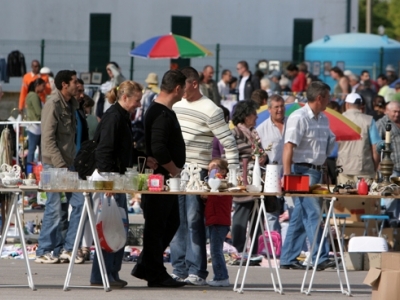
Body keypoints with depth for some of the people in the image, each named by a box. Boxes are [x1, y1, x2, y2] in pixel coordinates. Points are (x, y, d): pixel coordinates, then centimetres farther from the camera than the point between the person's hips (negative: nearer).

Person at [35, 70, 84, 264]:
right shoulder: (53, 105, -13)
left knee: (79, 203, 4)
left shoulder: (70, 104, 13)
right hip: (54, 163, -8)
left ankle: (67, 248, 11)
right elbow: (48, 139, -18)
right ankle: (44, 252, 3)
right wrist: (60, 165, -21)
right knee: (55, 208, -5)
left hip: (68, 163, 8)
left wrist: (73, 162, 12)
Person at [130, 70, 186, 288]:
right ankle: (155, 275, 4)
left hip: (167, 179, 11)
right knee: (156, 226, -2)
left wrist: (175, 171, 15)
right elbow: (158, 149, -28)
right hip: (159, 178, -11)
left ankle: (145, 268, 21)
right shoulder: (162, 115, -19)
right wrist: (174, 170, -16)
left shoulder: (162, 111, 15)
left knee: (171, 222, 16)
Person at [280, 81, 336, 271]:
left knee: (299, 218, 10)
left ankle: (288, 259, 14)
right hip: (302, 171, -9)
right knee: (313, 214, -11)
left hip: (316, 171, 9)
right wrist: (287, 175, -23)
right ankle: (320, 258, -12)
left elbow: (330, 142, 29)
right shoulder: (298, 118, -11)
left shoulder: (323, 119, 15)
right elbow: (288, 148, -17)